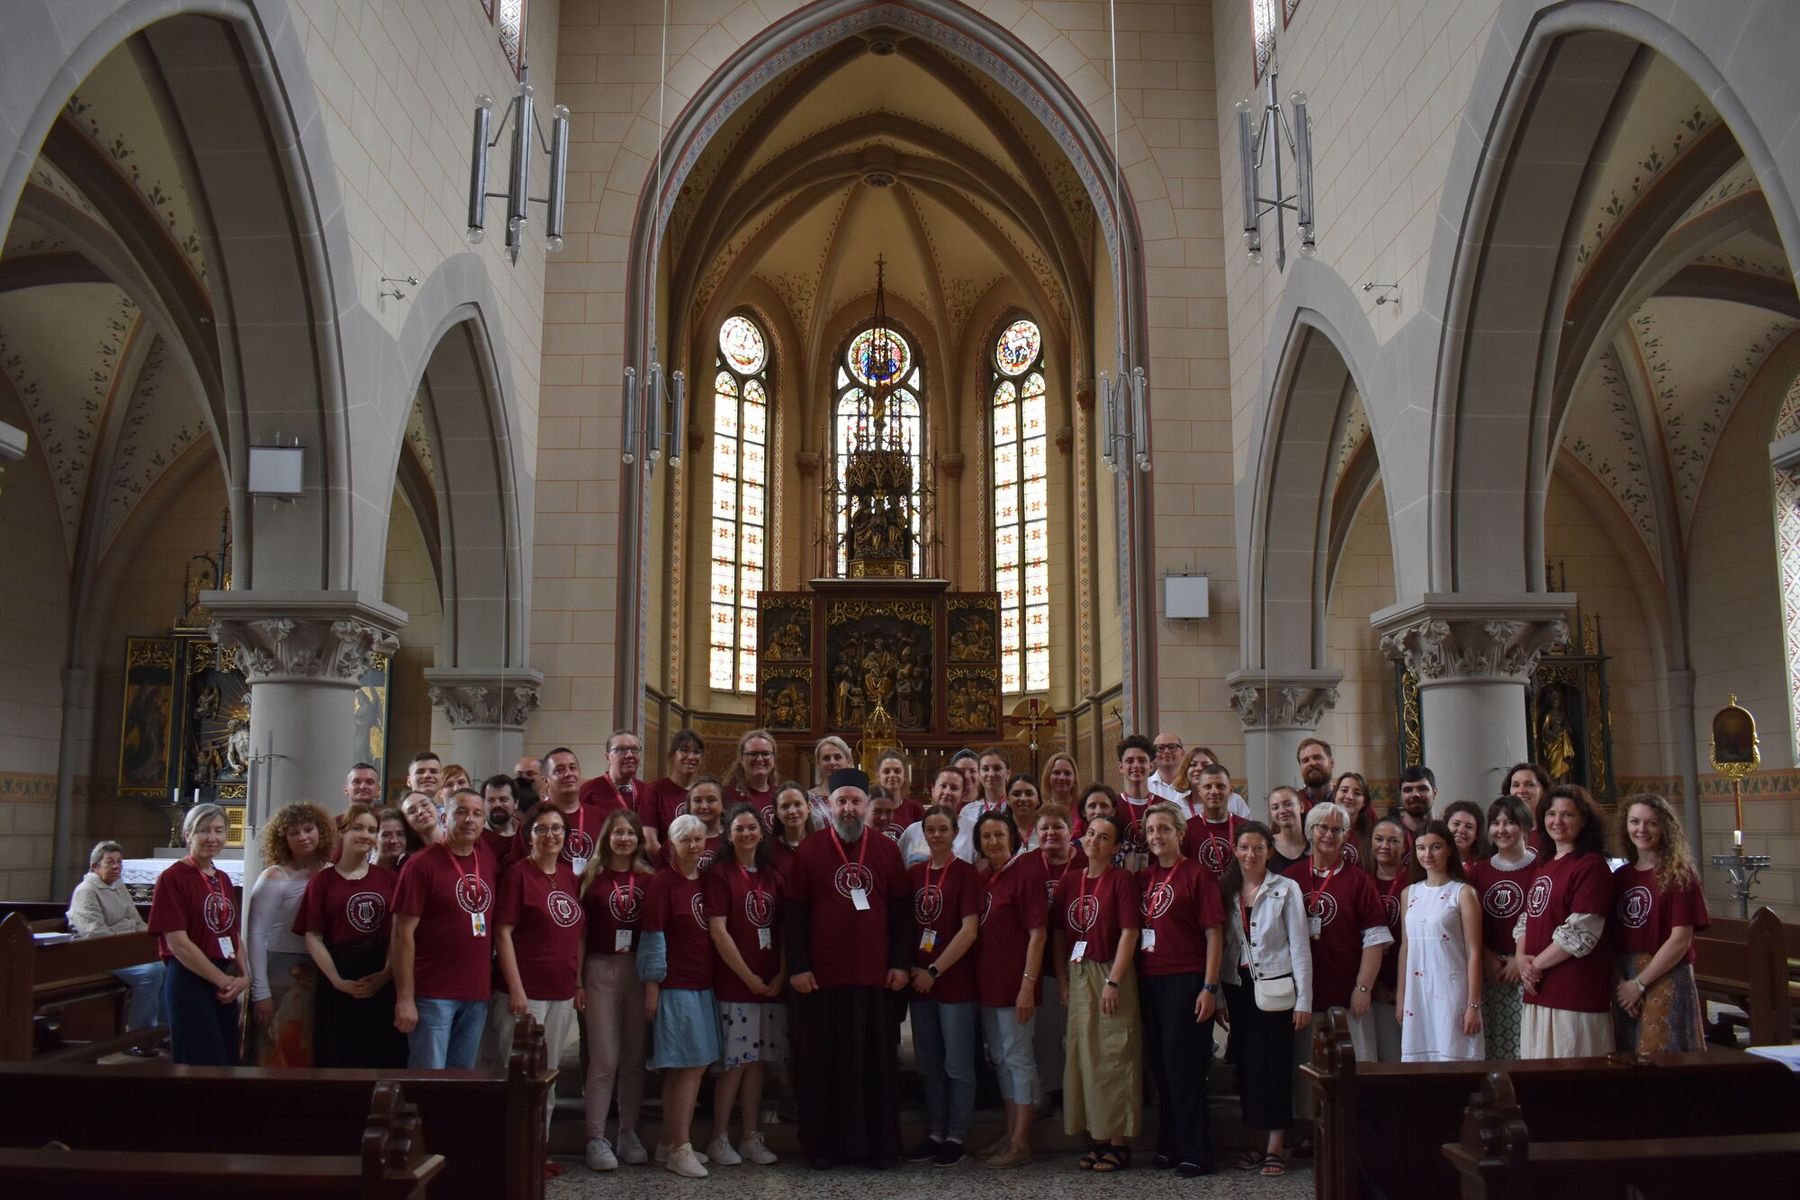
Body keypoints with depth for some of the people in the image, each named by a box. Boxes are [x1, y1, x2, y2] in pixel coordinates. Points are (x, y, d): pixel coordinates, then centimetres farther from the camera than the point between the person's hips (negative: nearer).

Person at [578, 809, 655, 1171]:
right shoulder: (592, 876, 0)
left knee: (635, 1057, 8)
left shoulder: (649, 878, 6)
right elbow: (579, 931, 0)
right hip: (601, 969, -2)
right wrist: (577, 979, -5)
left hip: (640, 970, 3)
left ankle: (629, 1134, 18)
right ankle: (596, 1139, 6)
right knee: (604, 1059, -2)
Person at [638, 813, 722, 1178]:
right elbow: (653, 937, -10)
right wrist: (651, 986, -12)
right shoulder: (663, 882, -9)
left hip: (703, 985, 7)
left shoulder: (706, 881, 11)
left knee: (687, 1068, 11)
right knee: (690, 1065, -7)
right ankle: (681, 1148, 1)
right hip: (675, 986, -7)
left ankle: (669, 1143, 21)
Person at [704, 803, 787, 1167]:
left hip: (771, 983, 5)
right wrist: (748, 976, -11)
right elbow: (718, 931, -10)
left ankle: (751, 1137, 17)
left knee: (758, 1060, 8)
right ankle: (719, 1138, 9)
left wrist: (781, 974, -1)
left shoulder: (772, 875, 12)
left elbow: (783, 928, 11)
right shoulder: (720, 873, -4)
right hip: (734, 983, -5)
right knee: (735, 1061, -3)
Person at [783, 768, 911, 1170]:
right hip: (822, 977, -1)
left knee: (877, 1062, 6)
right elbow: (794, 914, 0)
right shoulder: (809, 851, 1)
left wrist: (901, 963, 2)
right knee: (822, 1063, 5)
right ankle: (822, 1144, 16)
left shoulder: (887, 851, 6)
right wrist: (798, 967, -6)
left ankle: (879, 1143, 17)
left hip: (875, 976, 1)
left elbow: (901, 910, 7)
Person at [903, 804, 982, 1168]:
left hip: (955, 982, -5)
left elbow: (969, 930, -13)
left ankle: (956, 1137, 13)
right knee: (928, 1064, 13)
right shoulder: (913, 874, 7)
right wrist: (911, 968, -3)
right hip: (919, 982, 5)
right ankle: (934, 1133, 24)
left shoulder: (965, 873, -7)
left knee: (957, 1065, 3)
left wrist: (934, 971, -13)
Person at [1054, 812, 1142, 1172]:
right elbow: (1060, 934, 14)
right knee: (1083, 1057, 9)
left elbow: (1129, 933, -12)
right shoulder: (1069, 884, 11)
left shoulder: (1123, 880, -6)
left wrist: (1113, 981, -17)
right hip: (1077, 976, 6)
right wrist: (1062, 980, 7)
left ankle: (1119, 1142, 5)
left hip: (1110, 974, -6)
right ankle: (1097, 1138, 19)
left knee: (1114, 1058, -3)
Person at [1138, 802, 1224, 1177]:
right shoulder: (1145, 876, 11)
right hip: (1150, 981, 6)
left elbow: (1214, 934, -9)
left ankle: (1195, 1152, 7)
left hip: (1186, 982, -6)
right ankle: (1169, 1146, 22)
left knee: (1184, 1067, -2)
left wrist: (1209, 987, -14)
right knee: (1159, 1065, 11)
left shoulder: (1197, 874, -6)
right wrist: (1134, 978, 6)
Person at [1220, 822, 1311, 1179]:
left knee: (1276, 1065, -2)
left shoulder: (1286, 889, -4)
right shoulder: (1227, 890, 7)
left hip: (1275, 990, -4)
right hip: (1239, 988, 4)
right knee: (1248, 1065, 5)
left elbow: (1300, 946, -5)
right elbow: (1223, 944, 8)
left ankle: (1275, 1146, 6)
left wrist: (1304, 1001, -9)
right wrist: (1219, 995, 3)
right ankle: (1259, 1141, 14)